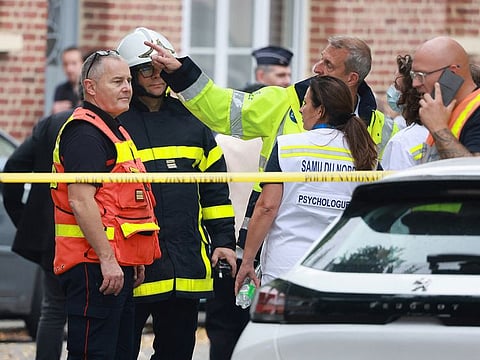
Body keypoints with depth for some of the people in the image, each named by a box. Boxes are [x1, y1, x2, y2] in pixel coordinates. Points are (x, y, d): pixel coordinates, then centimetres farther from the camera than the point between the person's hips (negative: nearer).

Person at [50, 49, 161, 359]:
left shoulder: (114, 131, 22)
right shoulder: (85, 132, -12)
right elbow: (80, 201, -21)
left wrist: (134, 259, 25)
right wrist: (107, 259, -23)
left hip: (116, 264, 11)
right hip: (95, 264, -11)